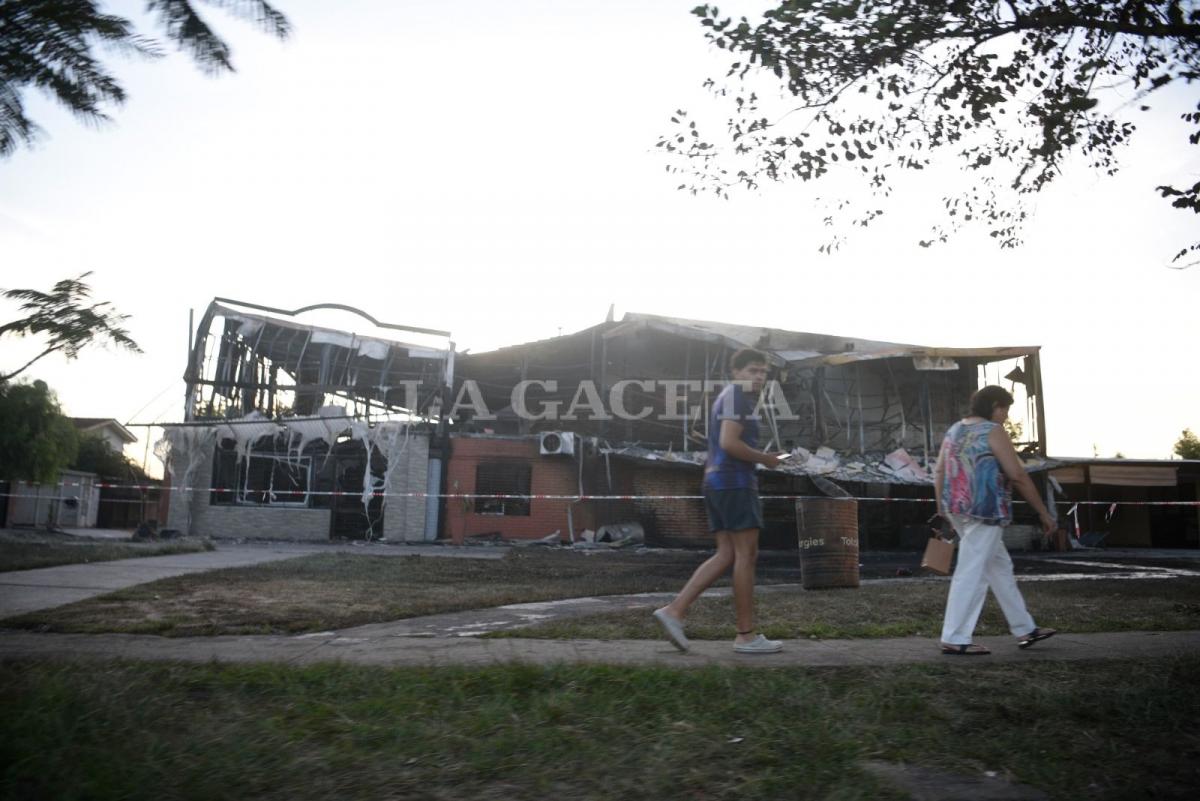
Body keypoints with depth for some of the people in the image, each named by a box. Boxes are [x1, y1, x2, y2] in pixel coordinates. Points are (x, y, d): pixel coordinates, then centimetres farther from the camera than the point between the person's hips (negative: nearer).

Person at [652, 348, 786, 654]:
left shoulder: (726, 398, 24)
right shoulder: (737, 395, -8)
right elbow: (729, 442, -19)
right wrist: (764, 459, -8)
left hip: (716, 481, 10)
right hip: (735, 482, -10)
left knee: (726, 556, 6)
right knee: (746, 555, -5)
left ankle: (674, 611, -1)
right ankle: (746, 635, 1)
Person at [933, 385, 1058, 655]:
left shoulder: (955, 430, 15)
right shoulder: (993, 431, -8)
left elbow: (939, 472, 13)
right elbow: (1018, 476, -10)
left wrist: (943, 508, 16)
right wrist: (1043, 512, -3)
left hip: (958, 511, 9)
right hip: (985, 511, -9)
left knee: (1000, 567, 19)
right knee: (972, 573, -5)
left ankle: (1024, 629, 29)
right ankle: (954, 639, -2)